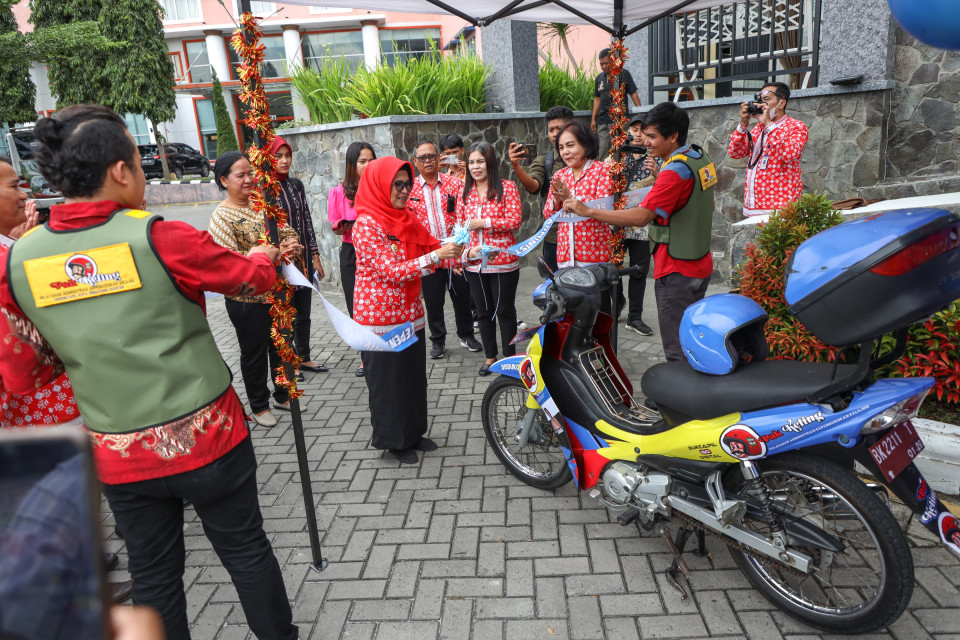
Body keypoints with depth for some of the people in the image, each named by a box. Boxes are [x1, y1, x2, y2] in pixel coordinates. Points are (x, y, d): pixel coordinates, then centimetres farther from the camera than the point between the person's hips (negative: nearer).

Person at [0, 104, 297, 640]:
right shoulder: (163, 239, -17)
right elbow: (253, 276, 0)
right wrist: (265, 254, 22)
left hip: (119, 457, 4)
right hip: (206, 439, -3)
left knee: (155, 576, 20)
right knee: (246, 550, 18)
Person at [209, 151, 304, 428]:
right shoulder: (221, 217, -14)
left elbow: (288, 232, 7)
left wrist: (291, 244, -16)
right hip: (247, 300, -6)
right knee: (254, 353, 11)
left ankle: (283, 394, 38)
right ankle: (259, 405, 30)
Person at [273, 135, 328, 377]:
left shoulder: (296, 185, 7)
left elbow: (307, 221, 10)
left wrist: (315, 257, 8)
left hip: (303, 259, 6)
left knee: (303, 312, 14)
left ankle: (304, 357, 29)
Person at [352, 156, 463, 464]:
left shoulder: (406, 218, 7)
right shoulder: (366, 225, -17)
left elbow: (432, 244, 13)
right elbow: (392, 271, -23)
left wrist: (456, 249, -8)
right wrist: (436, 256, -28)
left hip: (410, 312, 8)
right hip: (381, 317, -8)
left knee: (414, 374, 16)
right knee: (387, 379, 7)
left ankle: (413, 432, 33)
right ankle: (393, 439, 24)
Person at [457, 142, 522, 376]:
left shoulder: (507, 188, -5)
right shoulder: (465, 192, 9)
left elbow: (515, 221, -13)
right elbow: (460, 227, 9)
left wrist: (484, 222, -16)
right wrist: (467, 251, -8)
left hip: (503, 261, -4)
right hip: (474, 264, 5)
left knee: (505, 311, 6)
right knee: (483, 312, 14)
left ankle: (510, 357, 21)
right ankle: (490, 356, 29)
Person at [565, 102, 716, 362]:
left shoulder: (675, 170, -21)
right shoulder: (701, 158, 8)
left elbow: (641, 216, -30)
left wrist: (588, 211, -27)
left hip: (677, 270, -10)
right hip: (701, 265, 10)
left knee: (677, 350, -1)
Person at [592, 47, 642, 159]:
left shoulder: (624, 74, 2)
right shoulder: (599, 78, 15)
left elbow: (633, 94, 1)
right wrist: (593, 119, 14)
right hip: (602, 120, 4)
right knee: (603, 149, 2)